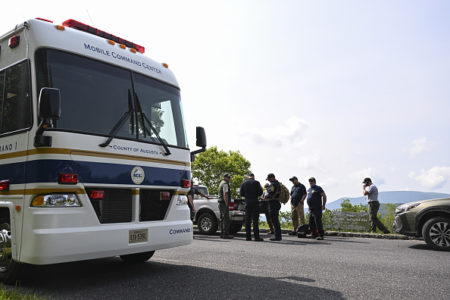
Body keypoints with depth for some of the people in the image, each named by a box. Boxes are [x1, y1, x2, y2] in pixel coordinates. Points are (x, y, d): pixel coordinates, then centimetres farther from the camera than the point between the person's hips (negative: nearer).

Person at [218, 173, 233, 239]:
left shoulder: (221, 183, 20)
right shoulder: (225, 184, -12)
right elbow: (225, 195, -20)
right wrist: (227, 204, -18)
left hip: (220, 203, 10)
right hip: (224, 204, -10)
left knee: (222, 219, 11)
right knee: (226, 219, -10)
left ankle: (222, 234, 13)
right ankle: (225, 234, -11)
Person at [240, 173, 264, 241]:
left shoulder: (244, 183, 7)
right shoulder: (256, 182, -3)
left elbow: (241, 194, 6)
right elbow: (260, 192, -6)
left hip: (247, 202, 3)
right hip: (255, 202, -3)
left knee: (247, 220, 7)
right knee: (255, 220, -3)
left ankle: (248, 236, 6)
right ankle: (256, 237, -6)